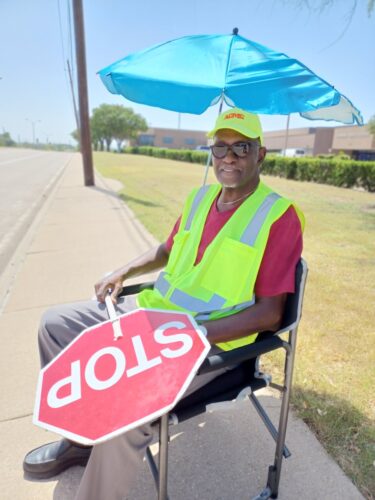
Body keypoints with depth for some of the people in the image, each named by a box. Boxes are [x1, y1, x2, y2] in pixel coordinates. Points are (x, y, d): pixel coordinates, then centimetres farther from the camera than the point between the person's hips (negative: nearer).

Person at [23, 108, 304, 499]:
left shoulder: (279, 216, -11)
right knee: (56, 323, 9)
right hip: (153, 308, 8)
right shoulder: (200, 197, 9)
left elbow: (269, 313, -15)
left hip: (212, 338, -7)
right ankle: (78, 438, 22)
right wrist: (125, 272, 7)